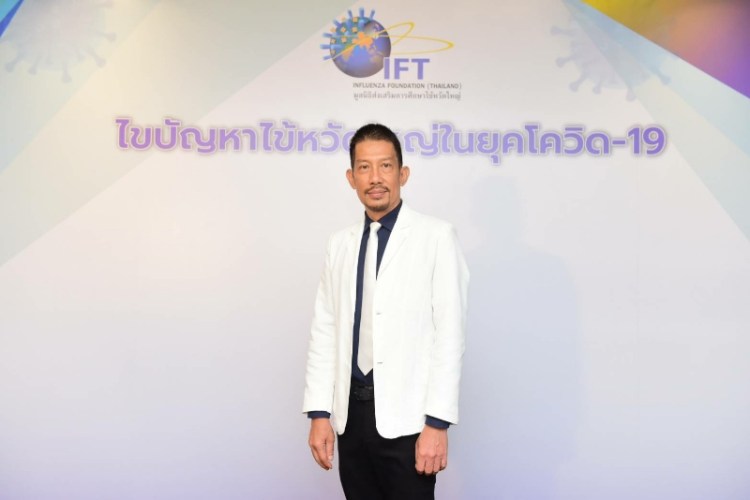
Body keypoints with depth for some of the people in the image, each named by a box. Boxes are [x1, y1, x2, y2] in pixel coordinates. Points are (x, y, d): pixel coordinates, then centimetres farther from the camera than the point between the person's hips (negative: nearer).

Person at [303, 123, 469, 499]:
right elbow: (325, 332, 9)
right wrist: (319, 412, 3)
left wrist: (437, 422, -14)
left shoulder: (436, 236, -4)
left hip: (405, 417, -5)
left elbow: (449, 333, -9)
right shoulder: (340, 244, 11)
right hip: (351, 412, 5)